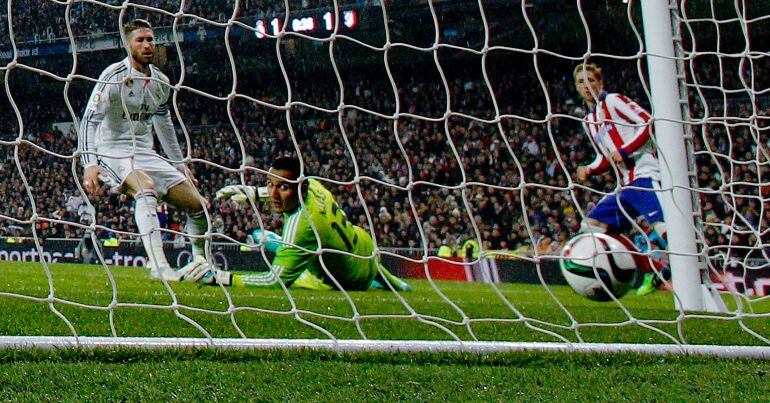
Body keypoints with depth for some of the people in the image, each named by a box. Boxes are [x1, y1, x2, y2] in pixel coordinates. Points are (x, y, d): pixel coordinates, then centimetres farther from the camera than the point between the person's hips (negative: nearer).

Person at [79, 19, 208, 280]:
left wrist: (180, 164, 24)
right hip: (112, 153, -7)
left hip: (145, 154, 7)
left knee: (197, 204, -1)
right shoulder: (115, 75, -13)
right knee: (147, 187, -38)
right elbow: (89, 119, -17)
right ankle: (158, 266, -45)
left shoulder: (161, 82, 8)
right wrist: (89, 164, -28)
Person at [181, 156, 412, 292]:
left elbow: (276, 280, -42)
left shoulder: (302, 225, -44)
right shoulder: (311, 185, -21)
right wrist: (252, 193, 1)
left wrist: (219, 277, -44)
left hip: (352, 280, -7)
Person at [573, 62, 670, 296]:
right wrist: (589, 170, 8)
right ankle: (653, 271, 4)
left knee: (662, 225, -28)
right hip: (626, 186, 9)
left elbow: (648, 123, -8)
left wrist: (625, 151, -16)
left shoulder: (613, 101, 1)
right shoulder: (588, 122, 23)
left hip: (645, 175, -9)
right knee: (591, 225, 5)